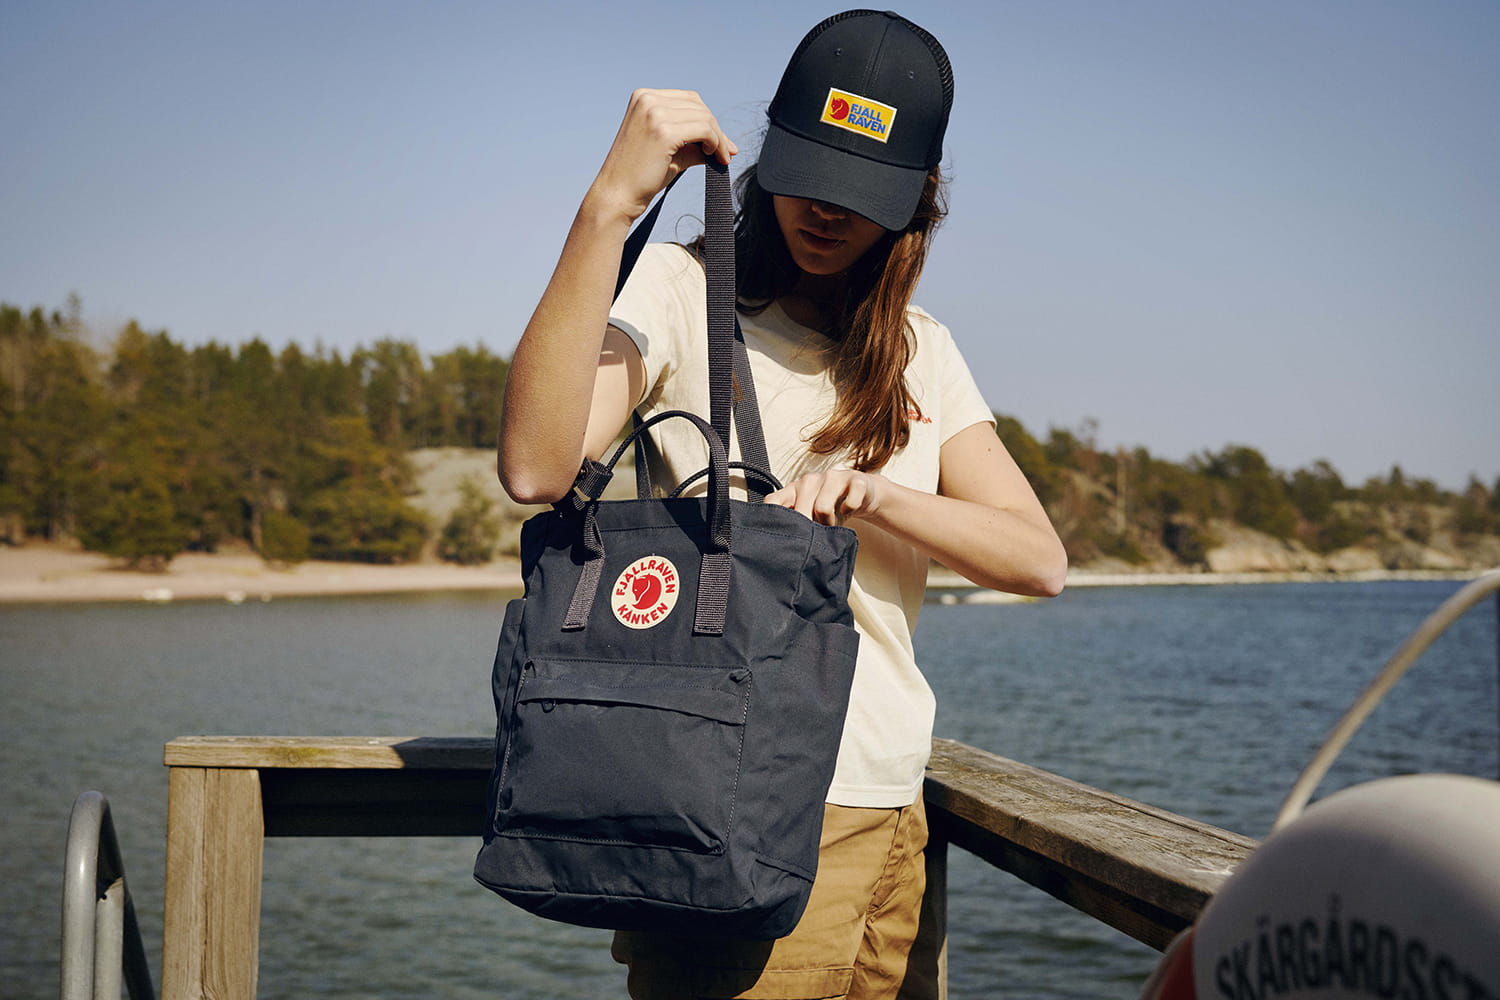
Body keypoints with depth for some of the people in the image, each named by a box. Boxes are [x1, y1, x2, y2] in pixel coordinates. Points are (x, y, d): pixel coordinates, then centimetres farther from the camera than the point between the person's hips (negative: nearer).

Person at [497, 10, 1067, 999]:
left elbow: (1040, 559, 3)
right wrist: (612, 203, -26)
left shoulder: (923, 350, 13)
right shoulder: (685, 288, -4)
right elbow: (537, 467, -22)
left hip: (894, 821, 6)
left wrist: (876, 495, -14)